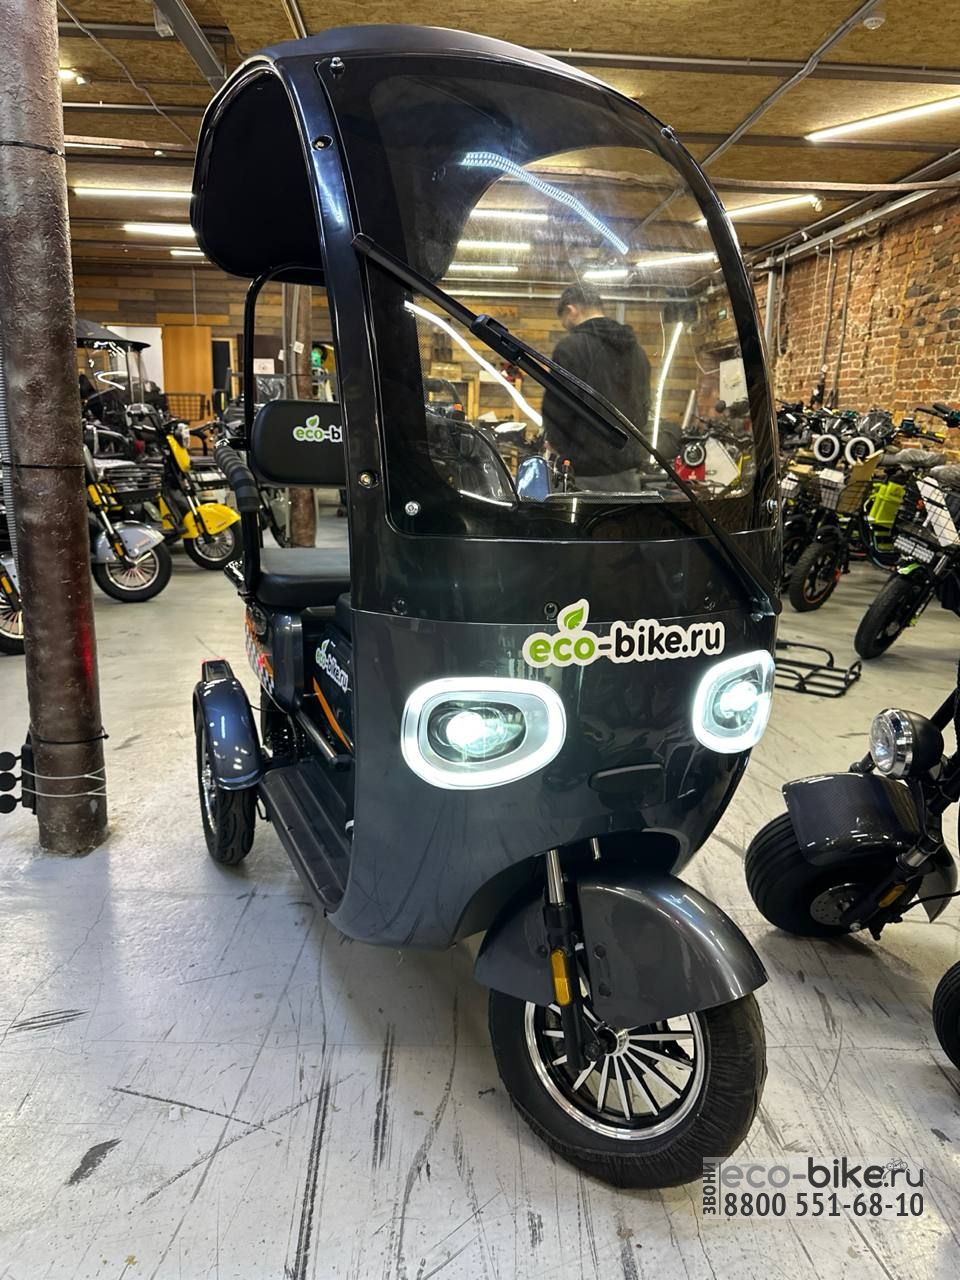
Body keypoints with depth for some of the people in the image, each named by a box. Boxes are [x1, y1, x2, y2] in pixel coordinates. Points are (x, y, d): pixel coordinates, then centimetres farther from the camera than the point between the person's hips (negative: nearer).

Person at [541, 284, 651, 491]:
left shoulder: (570, 347, -10)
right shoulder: (636, 348, 15)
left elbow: (556, 410, -11)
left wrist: (556, 443, 7)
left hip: (592, 471, -7)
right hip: (630, 465, 7)